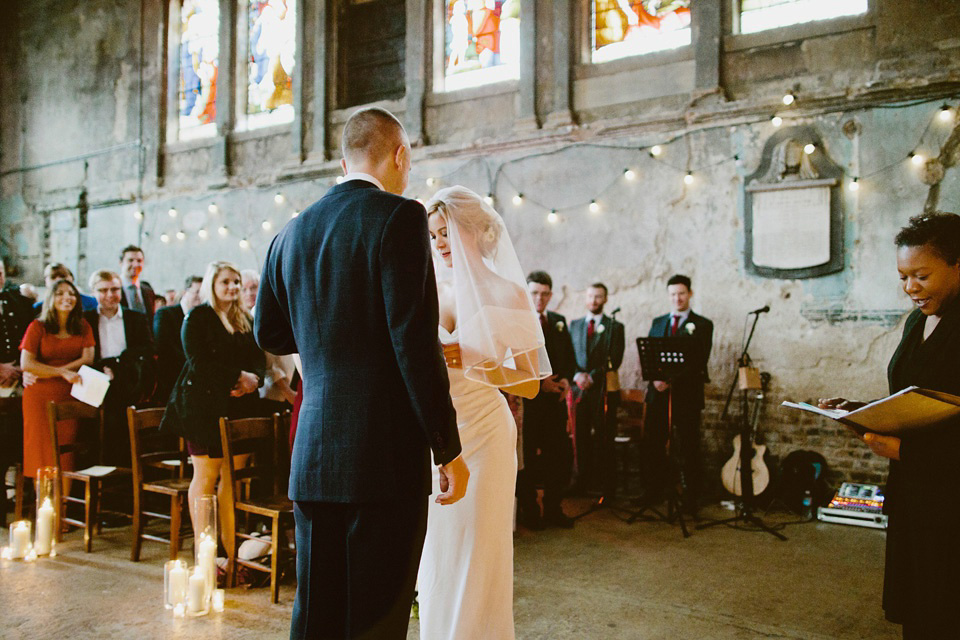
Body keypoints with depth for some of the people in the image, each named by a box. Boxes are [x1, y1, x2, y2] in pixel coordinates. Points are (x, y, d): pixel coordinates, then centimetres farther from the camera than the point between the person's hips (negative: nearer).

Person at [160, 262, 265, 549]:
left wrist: (254, 379, -6)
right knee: (206, 476, -2)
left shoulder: (246, 320, 17)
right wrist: (238, 376, -15)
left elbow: (258, 359, 15)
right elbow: (198, 362, -11)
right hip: (205, 405, -5)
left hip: (239, 407, 5)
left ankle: (230, 547, 10)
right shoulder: (198, 317, 0)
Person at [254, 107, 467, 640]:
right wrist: (448, 450, -10)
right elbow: (415, 341, -16)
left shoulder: (292, 232, 11)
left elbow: (268, 333, 20)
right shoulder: (400, 218, -8)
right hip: (386, 454, -6)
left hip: (312, 456, 7)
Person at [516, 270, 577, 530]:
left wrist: (566, 379, -2)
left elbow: (570, 357, 17)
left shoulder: (559, 322, 15)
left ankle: (553, 509, 21)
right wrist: (539, 381, -15)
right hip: (528, 399, -5)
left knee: (561, 455, 6)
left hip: (556, 398, 5)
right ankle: (528, 511, 17)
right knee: (528, 458, 3)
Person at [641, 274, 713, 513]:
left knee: (688, 449, 1)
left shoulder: (702, 325, 2)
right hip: (658, 393, 4)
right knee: (652, 445, 5)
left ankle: (690, 499, 11)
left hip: (687, 394, -4)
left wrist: (671, 381, -17)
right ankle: (653, 491, 19)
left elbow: (699, 361, -9)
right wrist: (655, 378, -9)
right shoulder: (657, 322, 15)